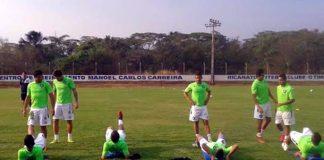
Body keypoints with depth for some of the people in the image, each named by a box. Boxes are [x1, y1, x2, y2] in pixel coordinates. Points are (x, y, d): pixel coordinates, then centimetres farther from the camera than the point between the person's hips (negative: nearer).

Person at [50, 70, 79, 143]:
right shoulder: (55, 81, 5)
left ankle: (69, 138, 15)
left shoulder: (69, 80, -9)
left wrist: (76, 102, -12)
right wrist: (53, 104, 14)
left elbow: (74, 91, -6)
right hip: (58, 104, 4)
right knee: (55, 120, -2)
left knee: (69, 120, 2)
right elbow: (54, 93, 15)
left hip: (67, 103, -4)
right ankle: (56, 138, 8)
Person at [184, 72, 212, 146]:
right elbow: (185, 93, 5)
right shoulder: (191, 85, -5)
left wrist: (207, 99, 6)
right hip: (195, 106, -1)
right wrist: (190, 100, -6)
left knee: (206, 122, -4)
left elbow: (209, 91, 20)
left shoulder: (205, 85, 1)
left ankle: (209, 139, -4)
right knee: (196, 123, 7)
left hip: (203, 106, 1)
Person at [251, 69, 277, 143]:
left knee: (268, 119, 14)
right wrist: (258, 107, -27)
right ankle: (259, 136, 20)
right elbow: (253, 97, -21)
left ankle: (261, 133, 31)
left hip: (267, 103, 8)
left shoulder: (264, 81, 4)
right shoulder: (255, 84, -20)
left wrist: (274, 99, 17)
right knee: (260, 121, 3)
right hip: (260, 105, -8)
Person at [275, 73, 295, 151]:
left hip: (287, 110, -6)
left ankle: (285, 142, 10)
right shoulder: (278, 87, 5)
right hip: (279, 110, 6)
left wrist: (282, 104, -27)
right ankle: (283, 134, 40)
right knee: (277, 124, 11)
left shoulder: (289, 88, -17)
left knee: (287, 125, 1)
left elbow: (293, 100, -19)